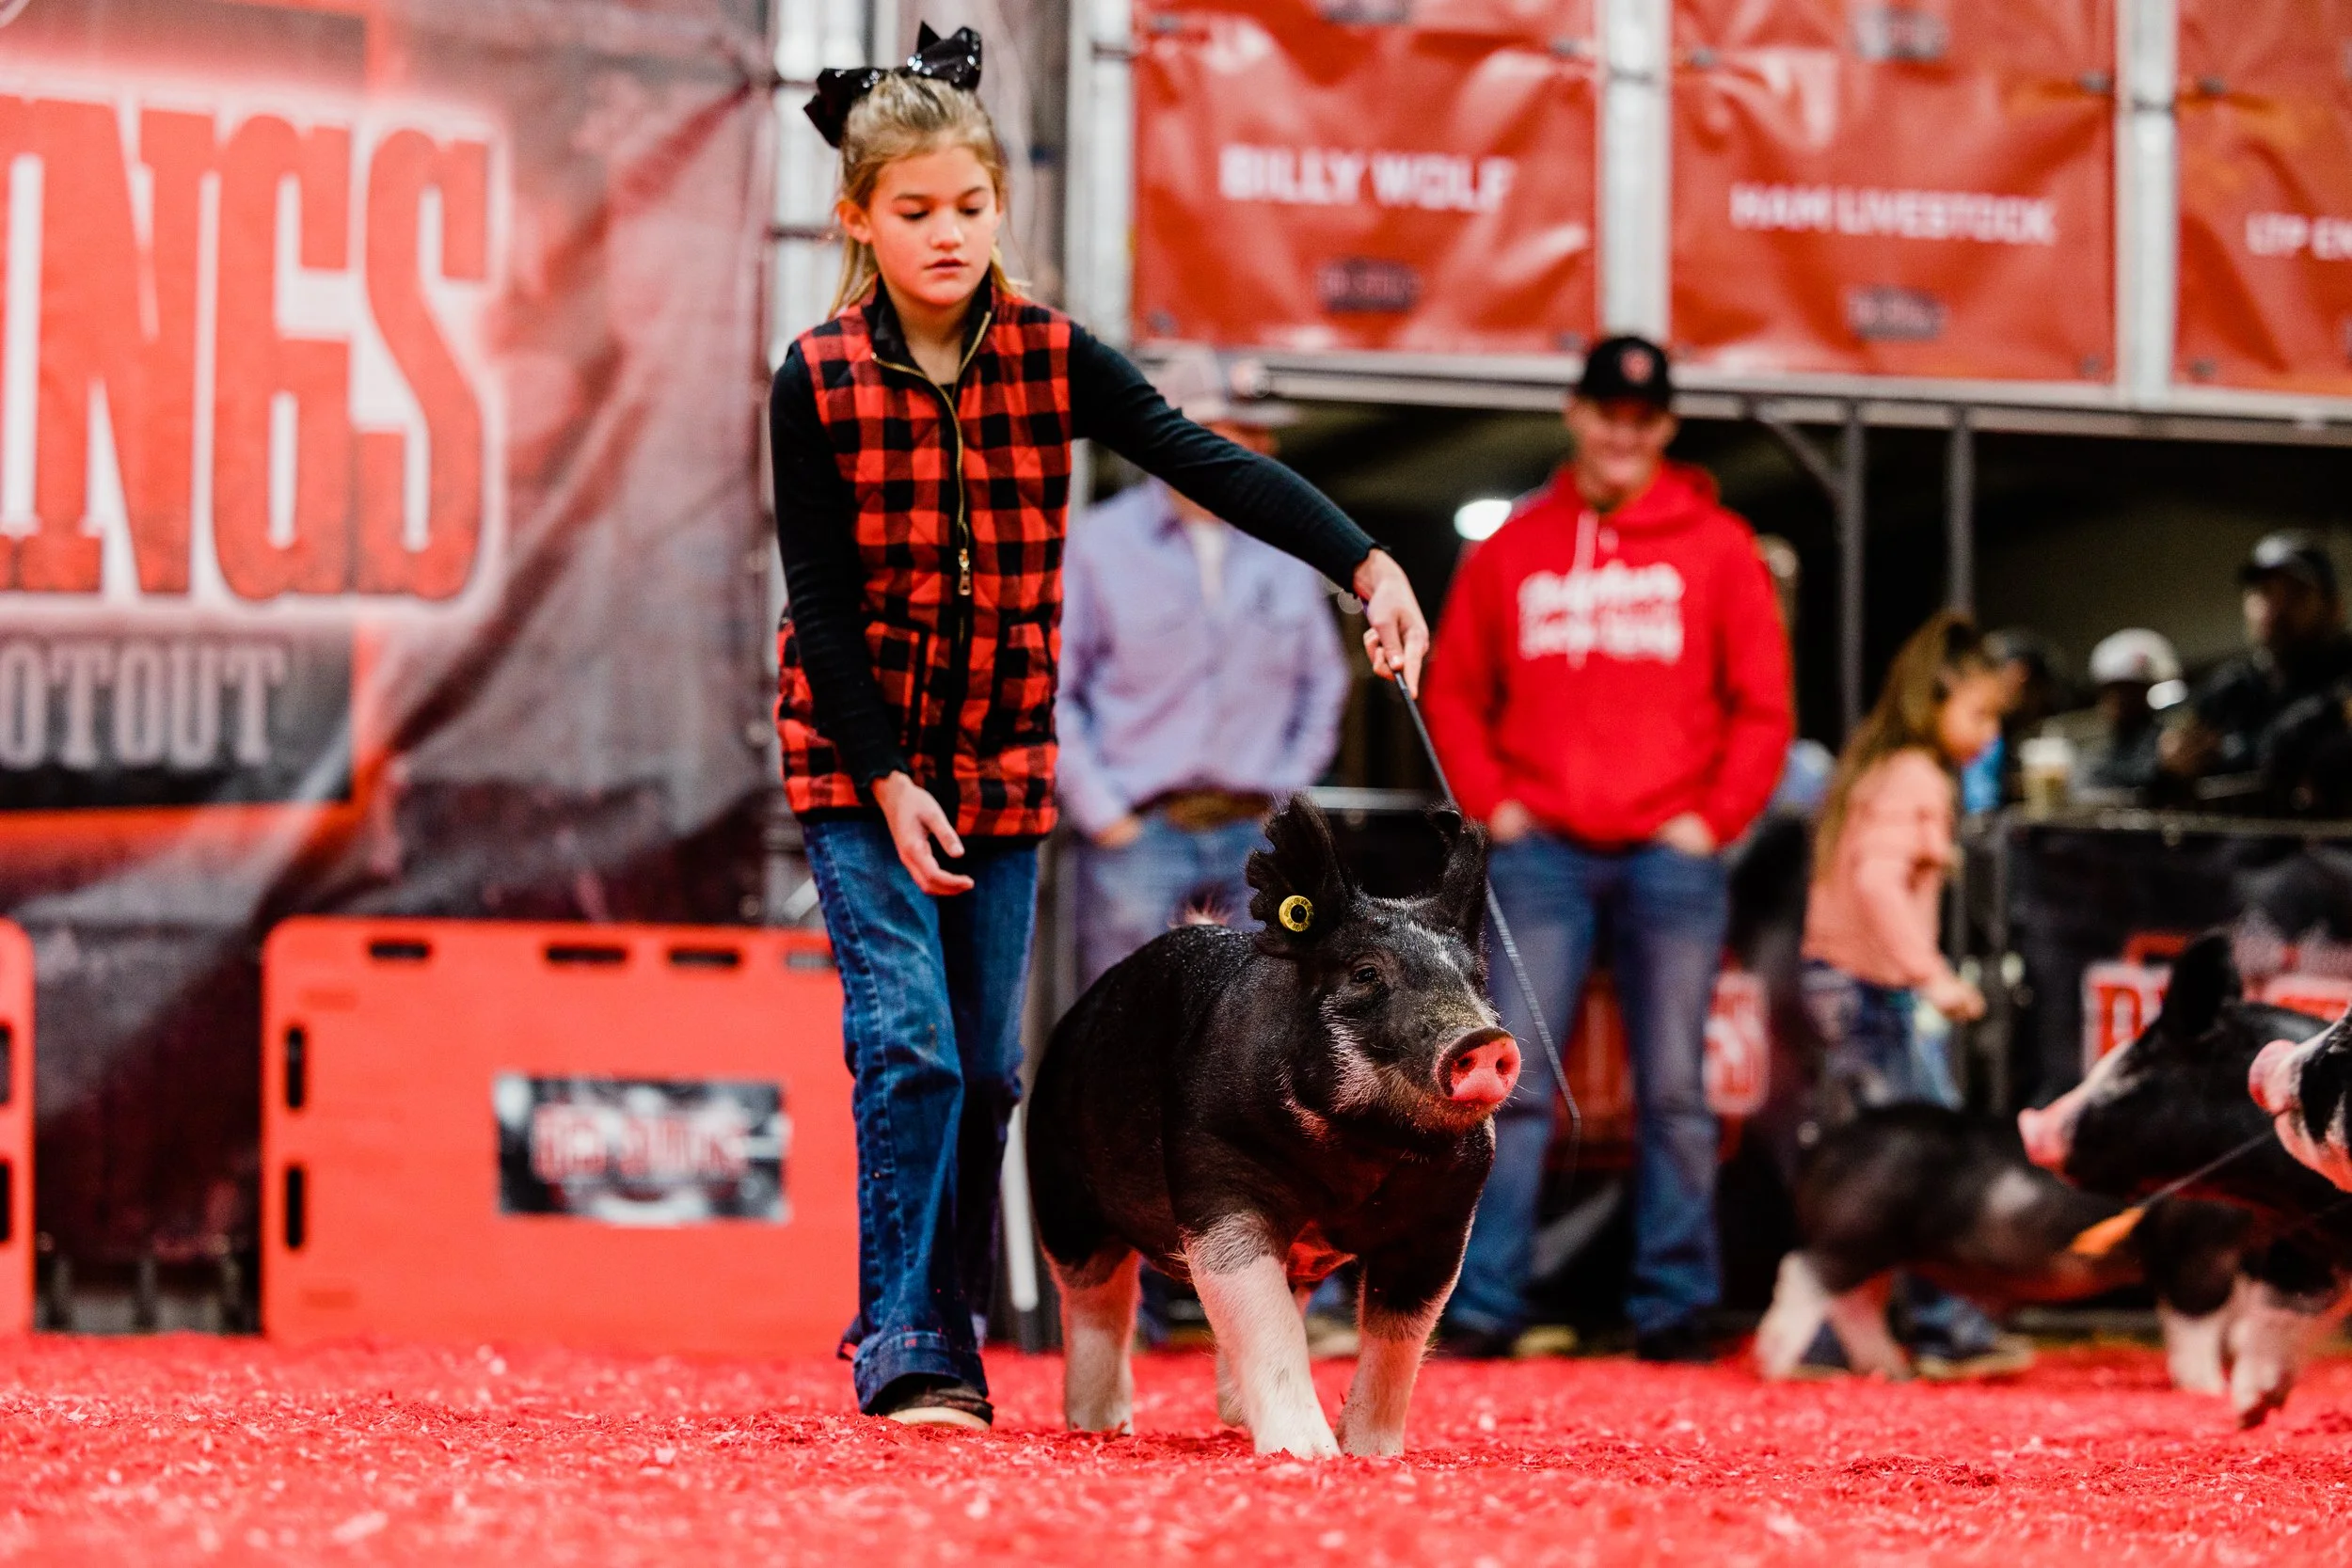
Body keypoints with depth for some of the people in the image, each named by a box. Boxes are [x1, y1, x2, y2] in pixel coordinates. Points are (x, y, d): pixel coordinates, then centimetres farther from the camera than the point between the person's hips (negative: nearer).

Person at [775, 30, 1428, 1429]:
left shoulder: (1051, 358, -4)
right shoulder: (820, 381, -8)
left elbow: (1204, 463, -17)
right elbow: (820, 596, -8)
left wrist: (1367, 564, -31)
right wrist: (887, 778, -15)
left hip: (1002, 758, 3)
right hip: (859, 757, -3)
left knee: (988, 1065, 6)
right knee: (909, 1041, -13)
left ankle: (935, 1323, 19)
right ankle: (910, 1350, -10)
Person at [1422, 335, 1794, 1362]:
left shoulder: (1716, 547, 5)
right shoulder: (1512, 550, 9)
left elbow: (1764, 704, 5)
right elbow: (1453, 691, 13)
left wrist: (1716, 819, -3)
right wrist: (1493, 804, 1)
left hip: (1670, 856, -1)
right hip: (1542, 854, 1)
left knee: (1673, 1094, 2)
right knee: (1514, 1085, -4)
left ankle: (1675, 1312, 6)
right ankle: (1483, 1306, -3)